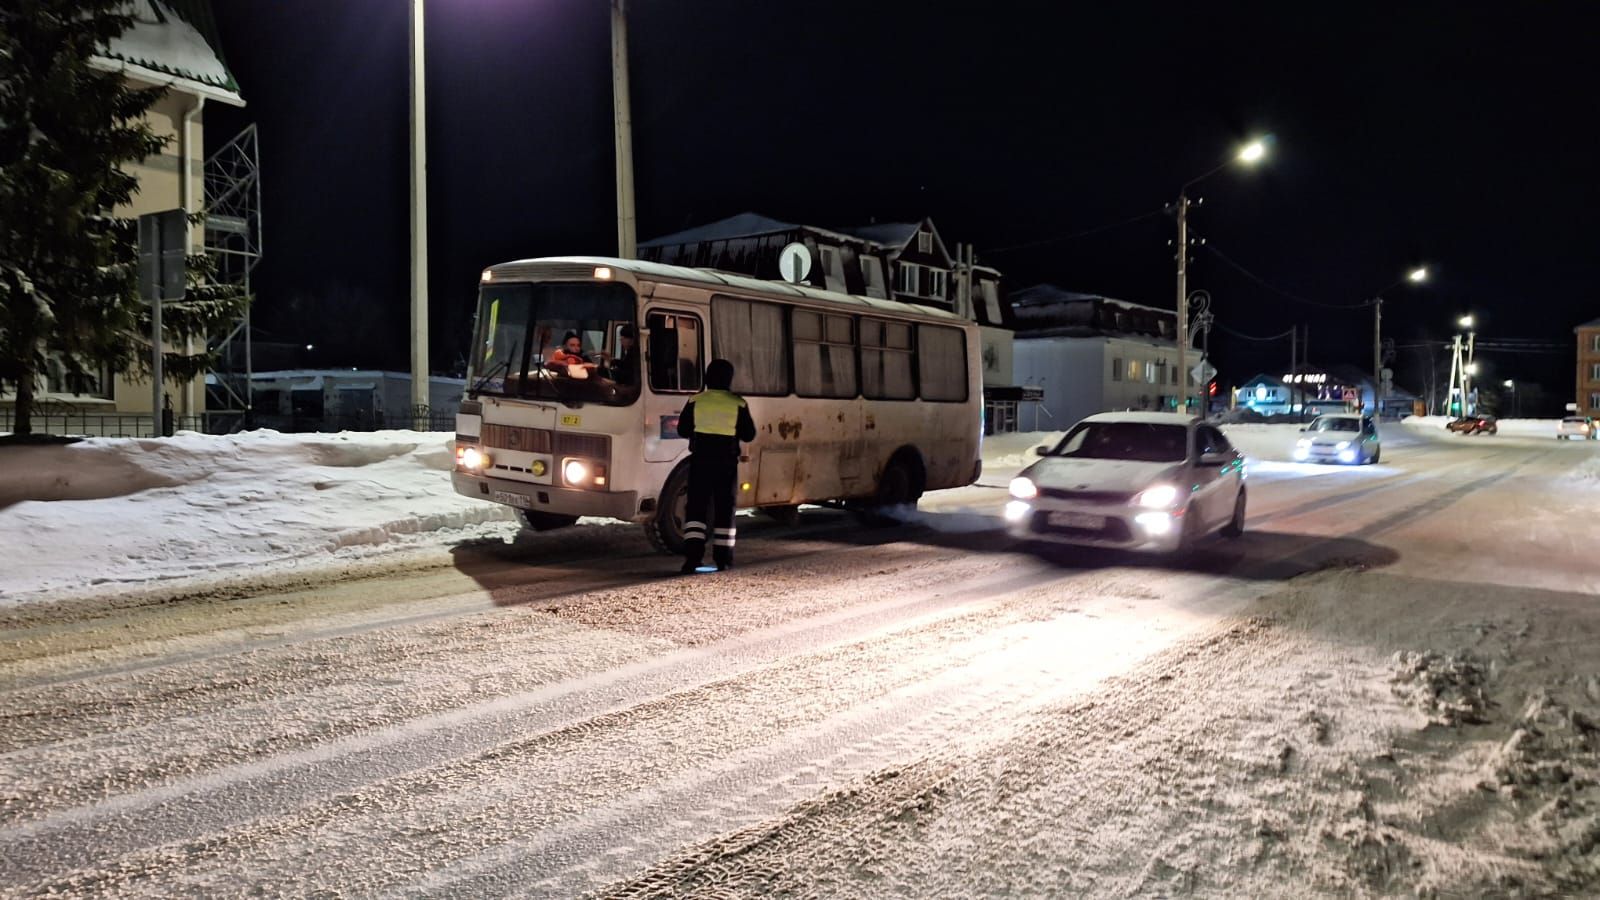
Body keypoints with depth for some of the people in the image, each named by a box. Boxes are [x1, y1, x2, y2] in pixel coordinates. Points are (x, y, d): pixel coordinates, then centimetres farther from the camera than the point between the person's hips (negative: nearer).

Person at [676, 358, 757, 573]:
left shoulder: (695, 401, -1)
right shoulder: (738, 404, -3)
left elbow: (683, 430, 4)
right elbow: (748, 435, 1)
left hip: (700, 461, 0)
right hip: (727, 463, 0)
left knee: (696, 507, 5)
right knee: (725, 510, 7)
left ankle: (693, 554, -6)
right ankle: (723, 559, 7)